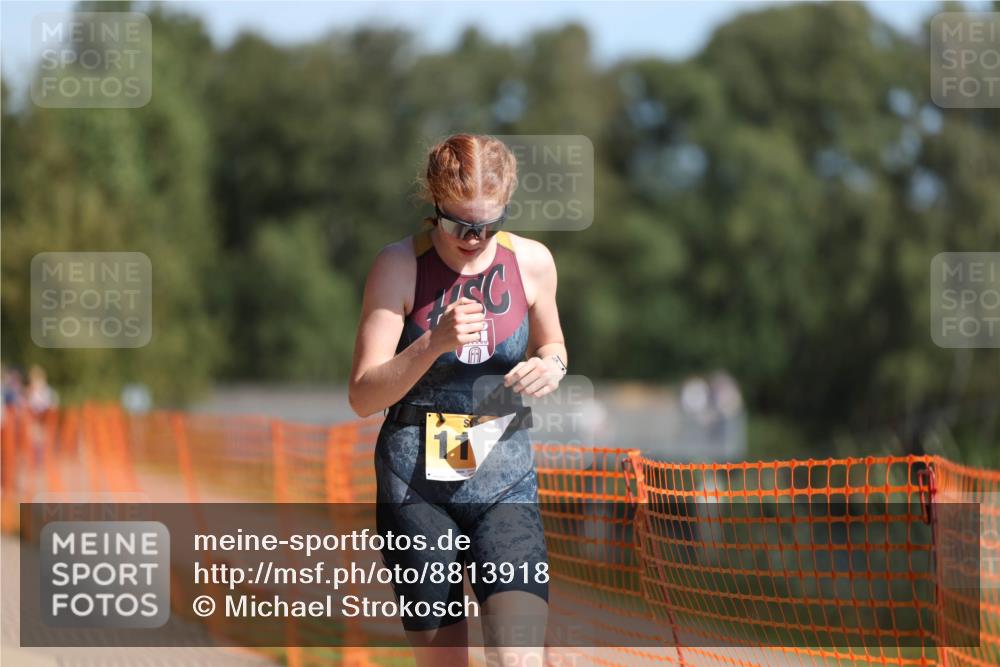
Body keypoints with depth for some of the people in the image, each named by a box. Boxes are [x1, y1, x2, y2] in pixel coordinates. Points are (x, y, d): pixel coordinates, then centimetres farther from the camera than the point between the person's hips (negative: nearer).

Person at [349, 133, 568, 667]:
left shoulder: (531, 262, 1)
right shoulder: (400, 266, -6)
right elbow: (363, 396, -8)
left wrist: (551, 366, -4)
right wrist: (434, 343, -24)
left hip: (504, 479, 1)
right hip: (415, 482, -1)